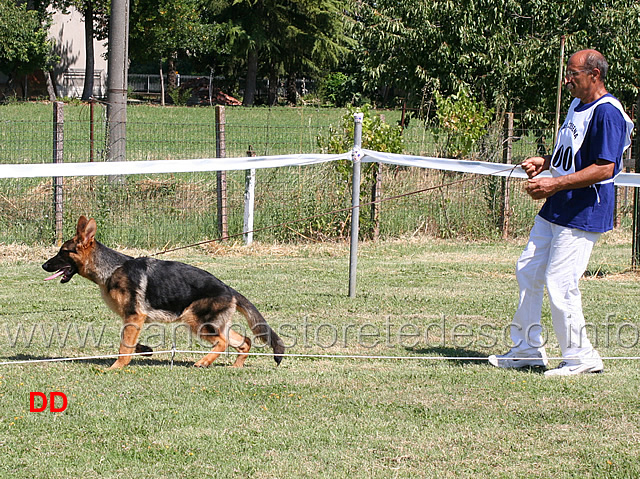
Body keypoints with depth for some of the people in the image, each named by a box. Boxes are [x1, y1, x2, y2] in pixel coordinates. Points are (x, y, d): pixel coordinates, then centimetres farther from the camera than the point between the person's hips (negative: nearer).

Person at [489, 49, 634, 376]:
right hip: (554, 210, 11)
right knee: (527, 272, 15)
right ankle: (528, 349, 26)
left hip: (582, 215, -11)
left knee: (559, 285, -11)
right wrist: (544, 162, 8)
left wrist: (556, 183, -26)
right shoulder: (577, 106, 14)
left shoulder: (607, 113, -18)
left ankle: (580, 357, 3)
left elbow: (605, 168, -25)